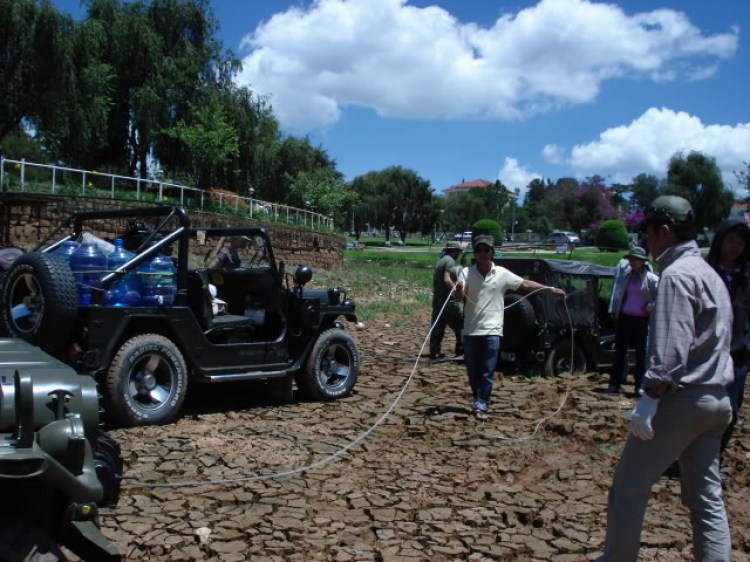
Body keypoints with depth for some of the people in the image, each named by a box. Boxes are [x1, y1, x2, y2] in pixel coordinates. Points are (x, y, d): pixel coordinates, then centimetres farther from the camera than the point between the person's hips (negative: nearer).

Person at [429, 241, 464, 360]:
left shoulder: (440, 260, 17)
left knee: (437, 326, 8)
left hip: (437, 299, 9)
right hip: (447, 300, -9)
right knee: (460, 325, 1)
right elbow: (447, 280, -22)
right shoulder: (450, 261, -10)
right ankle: (460, 351, 4)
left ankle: (434, 352, 8)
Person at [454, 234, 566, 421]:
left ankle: (481, 406, 0)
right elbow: (459, 299, -9)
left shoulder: (502, 274, 0)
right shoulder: (466, 272, -1)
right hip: (471, 330, 1)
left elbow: (526, 284, 6)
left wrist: (551, 289, 2)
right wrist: (458, 289, -33)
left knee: (487, 372, -5)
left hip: (492, 330, -1)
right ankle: (480, 402, 27)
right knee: (472, 371, 9)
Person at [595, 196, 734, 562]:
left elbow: (671, 349, -22)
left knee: (629, 487, 1)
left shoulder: (677, 275, -13)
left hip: (683, 398, -9)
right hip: (717, 400, 10)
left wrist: (650, 397, -22)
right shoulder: (709, 273, 17)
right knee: (707, 496, 11)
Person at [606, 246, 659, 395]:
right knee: (620, 350, 5)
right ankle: (615, 384, 9)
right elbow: (617, 293, 14)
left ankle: (640, 386, 8)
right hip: (624, 317, 4)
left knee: (641, 352, 2)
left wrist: (650, 307, -12)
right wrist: (614, 311, 6)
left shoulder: (651, 279, -5)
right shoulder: (625, 276, 8)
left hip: (641, 320, -4)